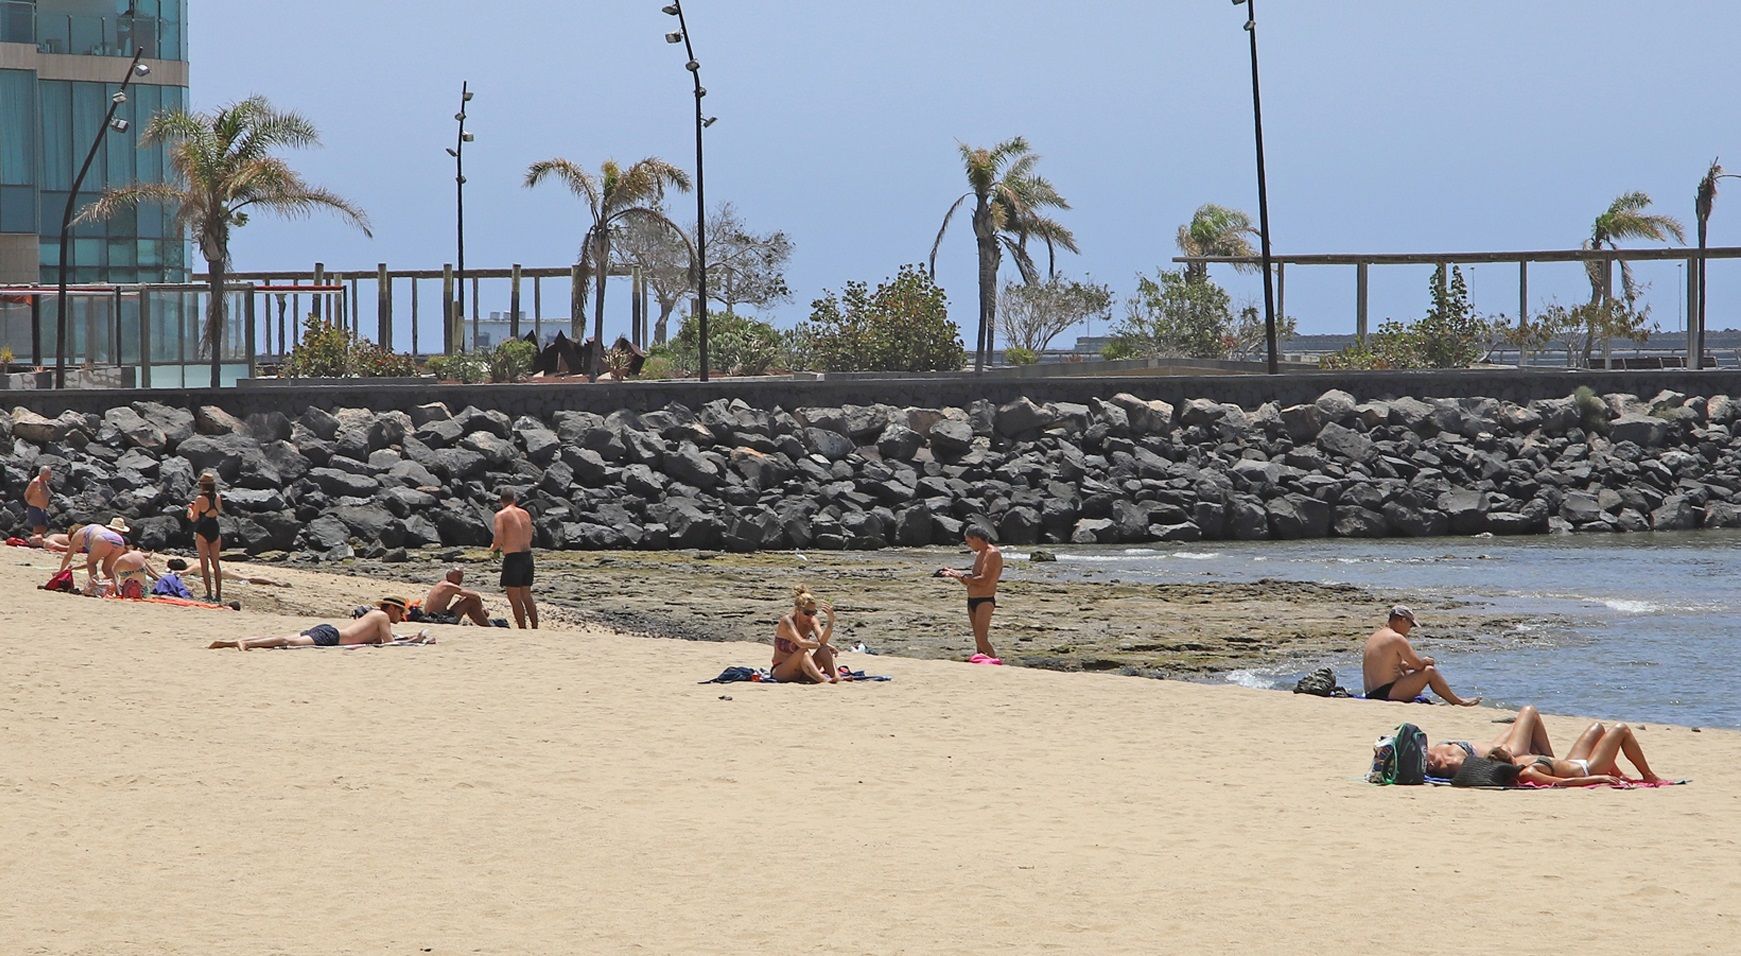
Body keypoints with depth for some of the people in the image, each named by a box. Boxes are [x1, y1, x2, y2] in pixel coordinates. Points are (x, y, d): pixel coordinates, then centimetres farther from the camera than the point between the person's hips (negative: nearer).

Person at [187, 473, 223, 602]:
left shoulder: (200, 499, -12)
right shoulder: (217, 497, 1)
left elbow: (193, 518, -9)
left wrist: (190, 509, 13)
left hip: (202, 532, -4)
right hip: (215, 530, 4)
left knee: (204, 563, 2)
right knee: (216, 563, 12)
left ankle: (209, 593, -3)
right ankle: (218, 594, 11)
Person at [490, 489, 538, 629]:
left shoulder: (501, 515, -7)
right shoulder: (525, 514, 11)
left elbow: (499, 540, -17)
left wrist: (492, 548, 6)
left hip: (513, 558, -6)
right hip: (527, 555, 6)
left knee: (514, 598, 0)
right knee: (526, 596, 16)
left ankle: (523, 629, -3)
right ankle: (535, 628, 16)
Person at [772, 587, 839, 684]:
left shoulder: (811, 620, 0)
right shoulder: (787, 621, -17)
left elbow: (822, 640, -17)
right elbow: (801, 643, -31)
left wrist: (831, 620, -29)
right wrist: (820, 645, -19)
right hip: (781, 671, -6)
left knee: (824, 650, -18)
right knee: (803, 651, -33)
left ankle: (837, 678, -41)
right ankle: (823, 680, -53)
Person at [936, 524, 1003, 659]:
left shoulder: (993, 554, -13)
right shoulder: (979, 554, 18)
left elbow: (984, 581, -23)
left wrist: (961, 576, -13)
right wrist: (953, 573, 11)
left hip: (985, 601, -10)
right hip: (972, 601, 10)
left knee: (982, 640, -19)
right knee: (978, 641, 8)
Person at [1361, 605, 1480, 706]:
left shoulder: (1373, 638, 17)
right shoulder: (1397, 638, -13)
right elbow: (1418, 664, -12)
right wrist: (1428, 661, 11)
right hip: (1387, 693, -10)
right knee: (1430, 671, -5)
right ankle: (1458, 702, 8)